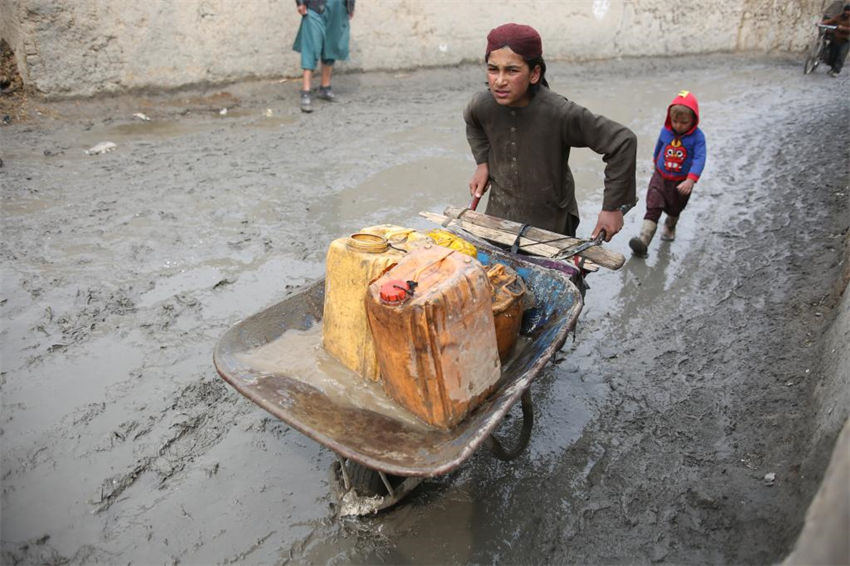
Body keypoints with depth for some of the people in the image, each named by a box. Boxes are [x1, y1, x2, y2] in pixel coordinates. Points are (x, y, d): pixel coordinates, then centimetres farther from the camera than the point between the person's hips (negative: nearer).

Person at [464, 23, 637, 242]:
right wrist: (482, 162, 1)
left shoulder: (560, 113, -28)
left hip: (551, 223, -4)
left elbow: (622, 141, -21)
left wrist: (612, 207, -18)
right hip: (499, 216, 4)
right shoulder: (483, 104, -14)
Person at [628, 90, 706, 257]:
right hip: (660, 177, 1)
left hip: (681, 182, -1)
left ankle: (670, 227, 54)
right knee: (653, 208, -14)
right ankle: (643, 240, -25)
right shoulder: (665, 131, -8)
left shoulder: (697, 136, -18)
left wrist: (691, 180, -41)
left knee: (675, 209, 22)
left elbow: (699, 159, -27)